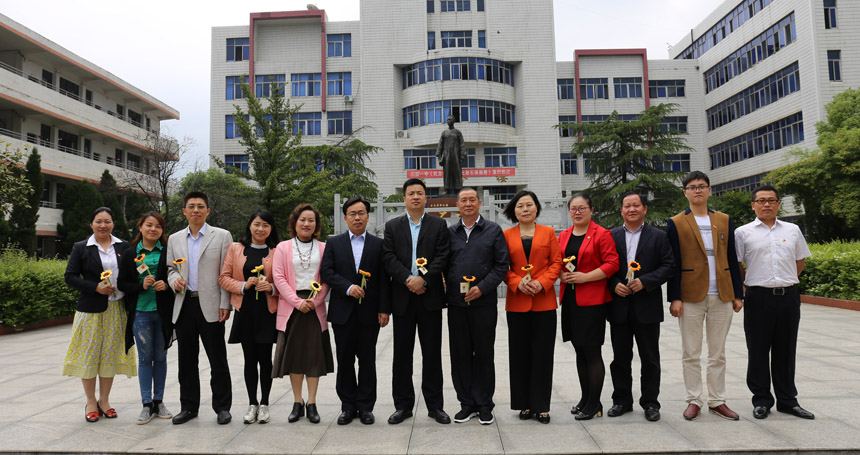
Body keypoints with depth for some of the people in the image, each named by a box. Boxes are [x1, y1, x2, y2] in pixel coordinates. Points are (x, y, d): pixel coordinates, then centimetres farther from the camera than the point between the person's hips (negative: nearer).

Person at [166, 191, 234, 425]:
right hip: (184, 306, 4)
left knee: (218, 360, 2)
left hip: (210, 306, -4)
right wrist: (174, 280, -5)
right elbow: (170, 268, 19)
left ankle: (222, 407, 15)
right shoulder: (174, 239, 13)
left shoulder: (222, 236, 1)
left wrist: (225, 305, -9)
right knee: (186, 360, 11)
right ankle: (189, 406, 24)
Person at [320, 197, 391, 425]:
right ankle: (348, 406, 19)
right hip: (342, 311, 1)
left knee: (367, 360, 6)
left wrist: (384, 309, -6)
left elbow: (384, 280, 1)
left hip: (369, 312, -1)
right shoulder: (334, 243, 8)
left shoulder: (378, 244, 5)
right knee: (345, 360, 7)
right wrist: (348, 287, -15)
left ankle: (365, 406, 17)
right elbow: (326, 272, -1)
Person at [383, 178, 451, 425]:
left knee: (432, 352, 5)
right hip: (402, 297, 1)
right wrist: (408, 279, -14)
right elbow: (389, 257, -1)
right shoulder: (392, 226, 10)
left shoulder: (439, 225, 7)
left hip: (429, 296, -1)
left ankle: (435, 405, 16)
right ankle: (403, 405, 18)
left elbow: (442, 257, -3)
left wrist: (424, 279, -16)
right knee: (402, 353, 6)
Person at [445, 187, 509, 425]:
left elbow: (502, 265, -1)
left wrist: (482, 288, -11)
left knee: (484, 353, 4)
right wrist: (447, 287, -4)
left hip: (484, 302, -2)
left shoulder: (493, 231, 3)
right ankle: (467, 403, 20)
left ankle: (484, 405, 17)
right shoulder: (450, 232, 11)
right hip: (456, 303, 3)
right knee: (460, 354, 7)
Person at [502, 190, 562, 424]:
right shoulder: (507, 235, 7)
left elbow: (557, 263, 3)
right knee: (520, 354, 5)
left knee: (542, 354, 2)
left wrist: (542, 282, -12)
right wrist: (517, 282, -12)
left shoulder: (548, 232, 8)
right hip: (517, 302, 0)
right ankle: (524, 404, 17)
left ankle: (541, 406, 13)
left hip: (544, 301, 0)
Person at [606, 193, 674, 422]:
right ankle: (622, 400, 22)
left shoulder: (659, 236, 4)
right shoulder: (611, 236, 8)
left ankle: (650, 403, 20)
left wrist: (645, 282, -14)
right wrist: (614, 284, -10)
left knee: (650, 358, 6)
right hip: (619, 307, 2)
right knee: (620, 357, 9)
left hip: (647, 306, -1)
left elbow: (669, 265, -3)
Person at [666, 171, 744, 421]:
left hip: (721, 297, 3)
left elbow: (732, 259, 11)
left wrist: (738, 294, 6)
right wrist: (674, 298, -9)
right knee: (690, 354, 5)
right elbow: (673, 264, -3)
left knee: (718, 354, 11)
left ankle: (717, 401, 22)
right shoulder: (676, 223, 1)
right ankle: (694, 401, 16)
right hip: (690, 297, -3)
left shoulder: (724, 221, 10)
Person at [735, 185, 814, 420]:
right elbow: (736, 266, 4)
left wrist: (787, 282, 12)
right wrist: (749, 283, 3)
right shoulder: (743, 232, 1)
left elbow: (800, 260, 19)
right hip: (759, 297, -2)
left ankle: (787, 400, 23)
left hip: (789, 297, 3)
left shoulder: (793, 230, 9)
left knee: (786, 351, 11)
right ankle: (761, 400, 16)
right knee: (758, 351, 4)